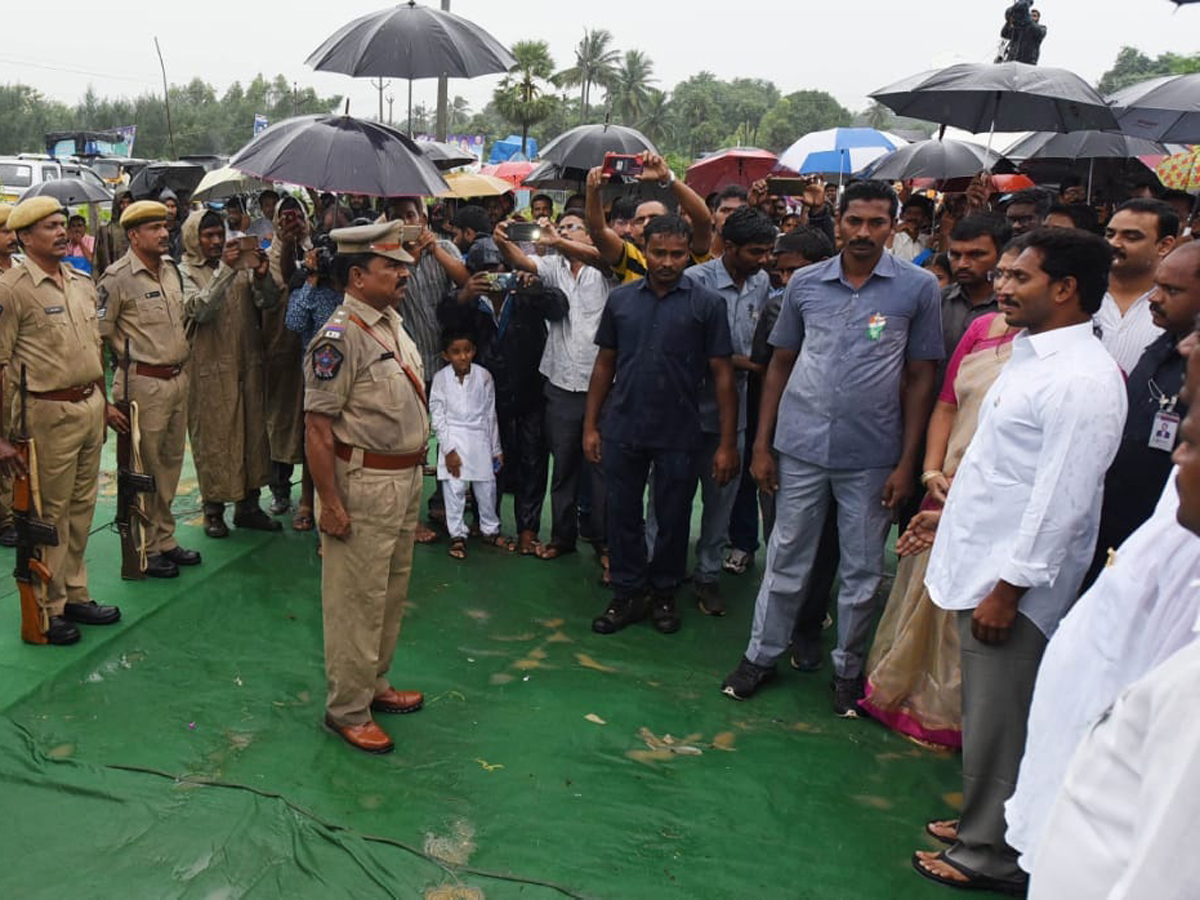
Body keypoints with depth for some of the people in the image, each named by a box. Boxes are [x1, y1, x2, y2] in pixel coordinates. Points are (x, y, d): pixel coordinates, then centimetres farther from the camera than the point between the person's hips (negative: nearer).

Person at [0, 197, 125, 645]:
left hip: (90, 407, 7)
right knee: (50, 514, 3)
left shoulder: (81, 283, 11)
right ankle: (47, 609, 16)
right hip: (50, 413, -7)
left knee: (81, 508, 15)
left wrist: (105, 403, 22)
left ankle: (75, 595, 28)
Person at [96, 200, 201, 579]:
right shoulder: (117, 278, -13)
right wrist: (133, 359, -4)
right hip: (143, 384, -7)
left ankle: (165, 539, 27)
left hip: (178, 378, 8)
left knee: (171, 463, 15)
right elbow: (100, 333, -11)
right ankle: (145, 549, 12)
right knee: (144, 469, 1)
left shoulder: (171, 268, 10)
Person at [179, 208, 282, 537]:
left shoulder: (241, 265, 9)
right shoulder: (186, 272, -3)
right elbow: (200, 309, -20)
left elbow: (269, 301, 0)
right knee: (213, 436, 1)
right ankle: (214, 509, 13)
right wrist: (224, 270, -26)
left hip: (248, 363, 5)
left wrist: (262, 277, -20)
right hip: (210, 368, -5)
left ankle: (248, 504, 21)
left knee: (253, 431, 9)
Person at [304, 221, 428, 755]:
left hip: (405, 479, 9)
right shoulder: (339, 338, -19)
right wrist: (330, 504, -20)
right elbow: (317, 427, -20)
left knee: (391, 591, 19)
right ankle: (347, 710, 15)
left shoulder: (393, 323, 10)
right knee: (356, 600, 1)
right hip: (362, 485, -9)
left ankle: (374, 684, 36)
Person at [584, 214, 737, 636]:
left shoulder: (707, 304, -5)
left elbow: (722, 374, -5)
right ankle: (627, 593, 27)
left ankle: (664, 593, 31)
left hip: (678, 435, -2)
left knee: (673, 519, 11)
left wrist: (727, 443, -8)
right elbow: (605, 364, 9)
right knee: (623, 516, 11)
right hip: (622, 430, 2)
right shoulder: (621, 299, 3)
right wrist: (590, 425, 6)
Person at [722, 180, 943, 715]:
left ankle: (848, 669, 29)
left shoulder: (919, 288, -3)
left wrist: (907, 462, -5)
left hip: (873, 456, -1)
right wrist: (761, 445, 5)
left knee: (862, 570, 11)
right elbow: (781, 364, 8)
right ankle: (761, 655, 28)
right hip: (801, 448, 2)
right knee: (786, 560, 12)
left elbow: (921, 377, -1)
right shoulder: (806, 283, 3)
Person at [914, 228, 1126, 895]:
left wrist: (1009, 587, -20)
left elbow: (1062, 501, -22)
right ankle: (982, 823, 37)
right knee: (986, 714, 21)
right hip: (984, 561, 9)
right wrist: (954, 507, 21)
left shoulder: (1082, 379, -21)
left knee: (999, 722, 5)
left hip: (1013, 578, -9)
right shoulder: (1034, 354, 10)